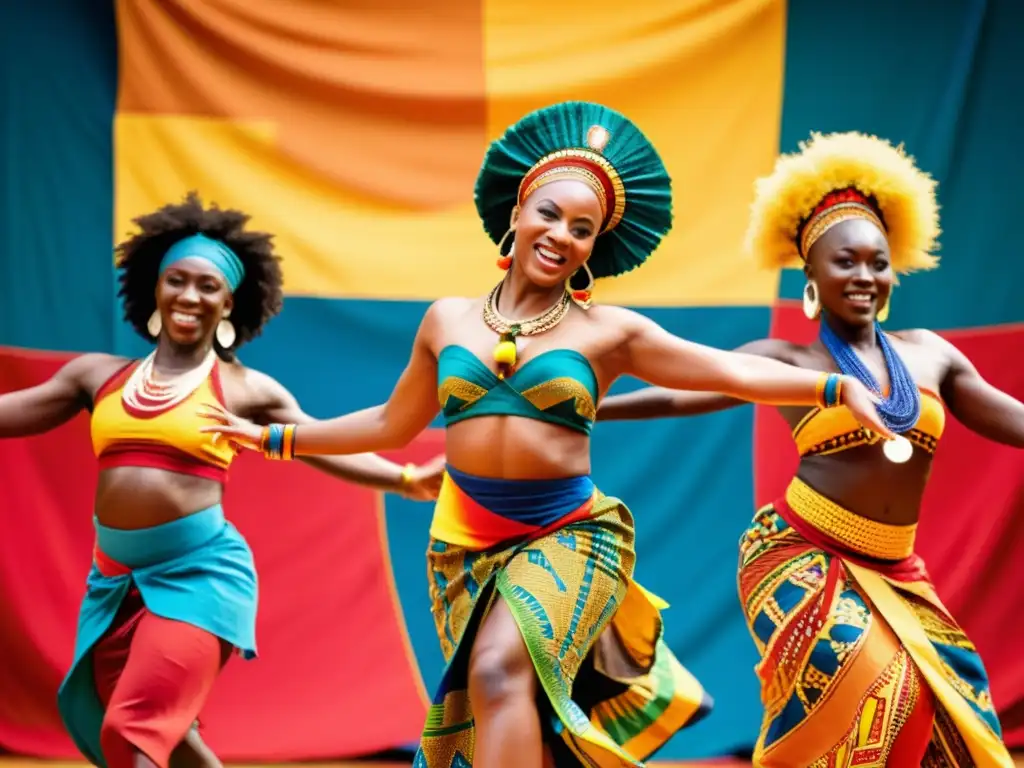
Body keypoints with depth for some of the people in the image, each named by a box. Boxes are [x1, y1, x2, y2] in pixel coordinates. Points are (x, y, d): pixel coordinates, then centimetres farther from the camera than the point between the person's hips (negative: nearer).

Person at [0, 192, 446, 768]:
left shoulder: (247, 389, 3)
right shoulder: (98, 375, 10)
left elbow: (329, 450, 7)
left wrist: (407, 480, -5)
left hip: (200, 573, -4)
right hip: (115, 580, 5)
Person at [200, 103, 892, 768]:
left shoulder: (608, 332, 1)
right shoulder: (447, 321, 9)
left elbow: (735, 370, -4)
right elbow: (390, 424, 20)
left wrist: (838, 387, -17)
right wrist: (275, 438, 24)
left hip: (569, 537, -3)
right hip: (468, 544, 3)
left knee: (501, 671, -27)